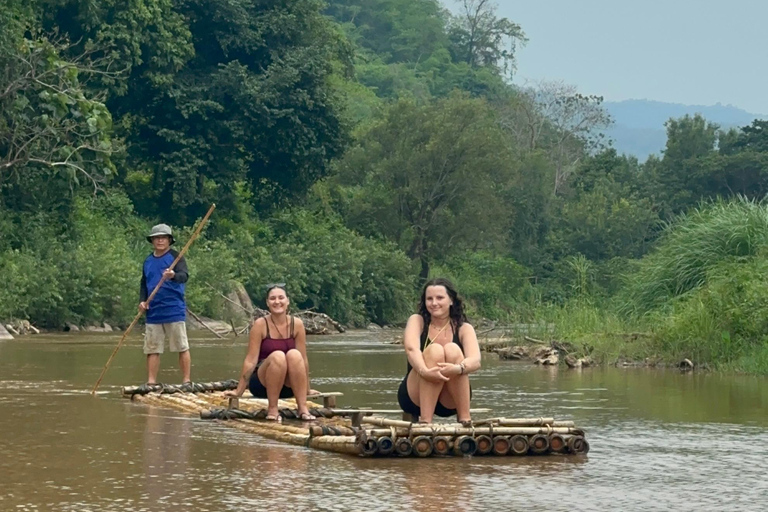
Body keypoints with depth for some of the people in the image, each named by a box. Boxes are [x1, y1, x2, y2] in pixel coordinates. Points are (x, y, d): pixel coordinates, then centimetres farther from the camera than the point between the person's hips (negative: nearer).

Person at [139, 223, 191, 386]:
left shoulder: (175, 257, -3)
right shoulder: (148, 261, 14)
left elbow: (184, 275, -19)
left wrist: (173, 276, -41)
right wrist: (142, 300, 5)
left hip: (174, 310, -5)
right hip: (153, 312, 5)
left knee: (182, 348, -2)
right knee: (152, 349, 5)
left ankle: (186, 381, 2)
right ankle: (151, 382, 9)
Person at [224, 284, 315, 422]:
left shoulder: (297, 324, -2)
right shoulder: (260, 325, -9)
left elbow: (303, 359, 3)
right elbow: (251, 360, -8)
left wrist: (307, 389, 8)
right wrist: (239, 391, -9)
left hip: (289, 386, 2)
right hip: (262, 384, -2)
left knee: (294, 355, -28)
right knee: (277, 356, -32)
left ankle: (303, 408, -30)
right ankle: (272, 409, -25)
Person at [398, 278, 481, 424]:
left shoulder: (464, 329, 1)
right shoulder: (417, 321, 1)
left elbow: (475, 361, -18)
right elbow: (411, 349, -20)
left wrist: (458, 368, -42)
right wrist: (424, 371, -42)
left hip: (450, 403, 1)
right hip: (416, 399, -1)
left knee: (452, 350, -24)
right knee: (434, 350, -27)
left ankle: (465, 418, -27)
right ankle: (425, 421, -37)